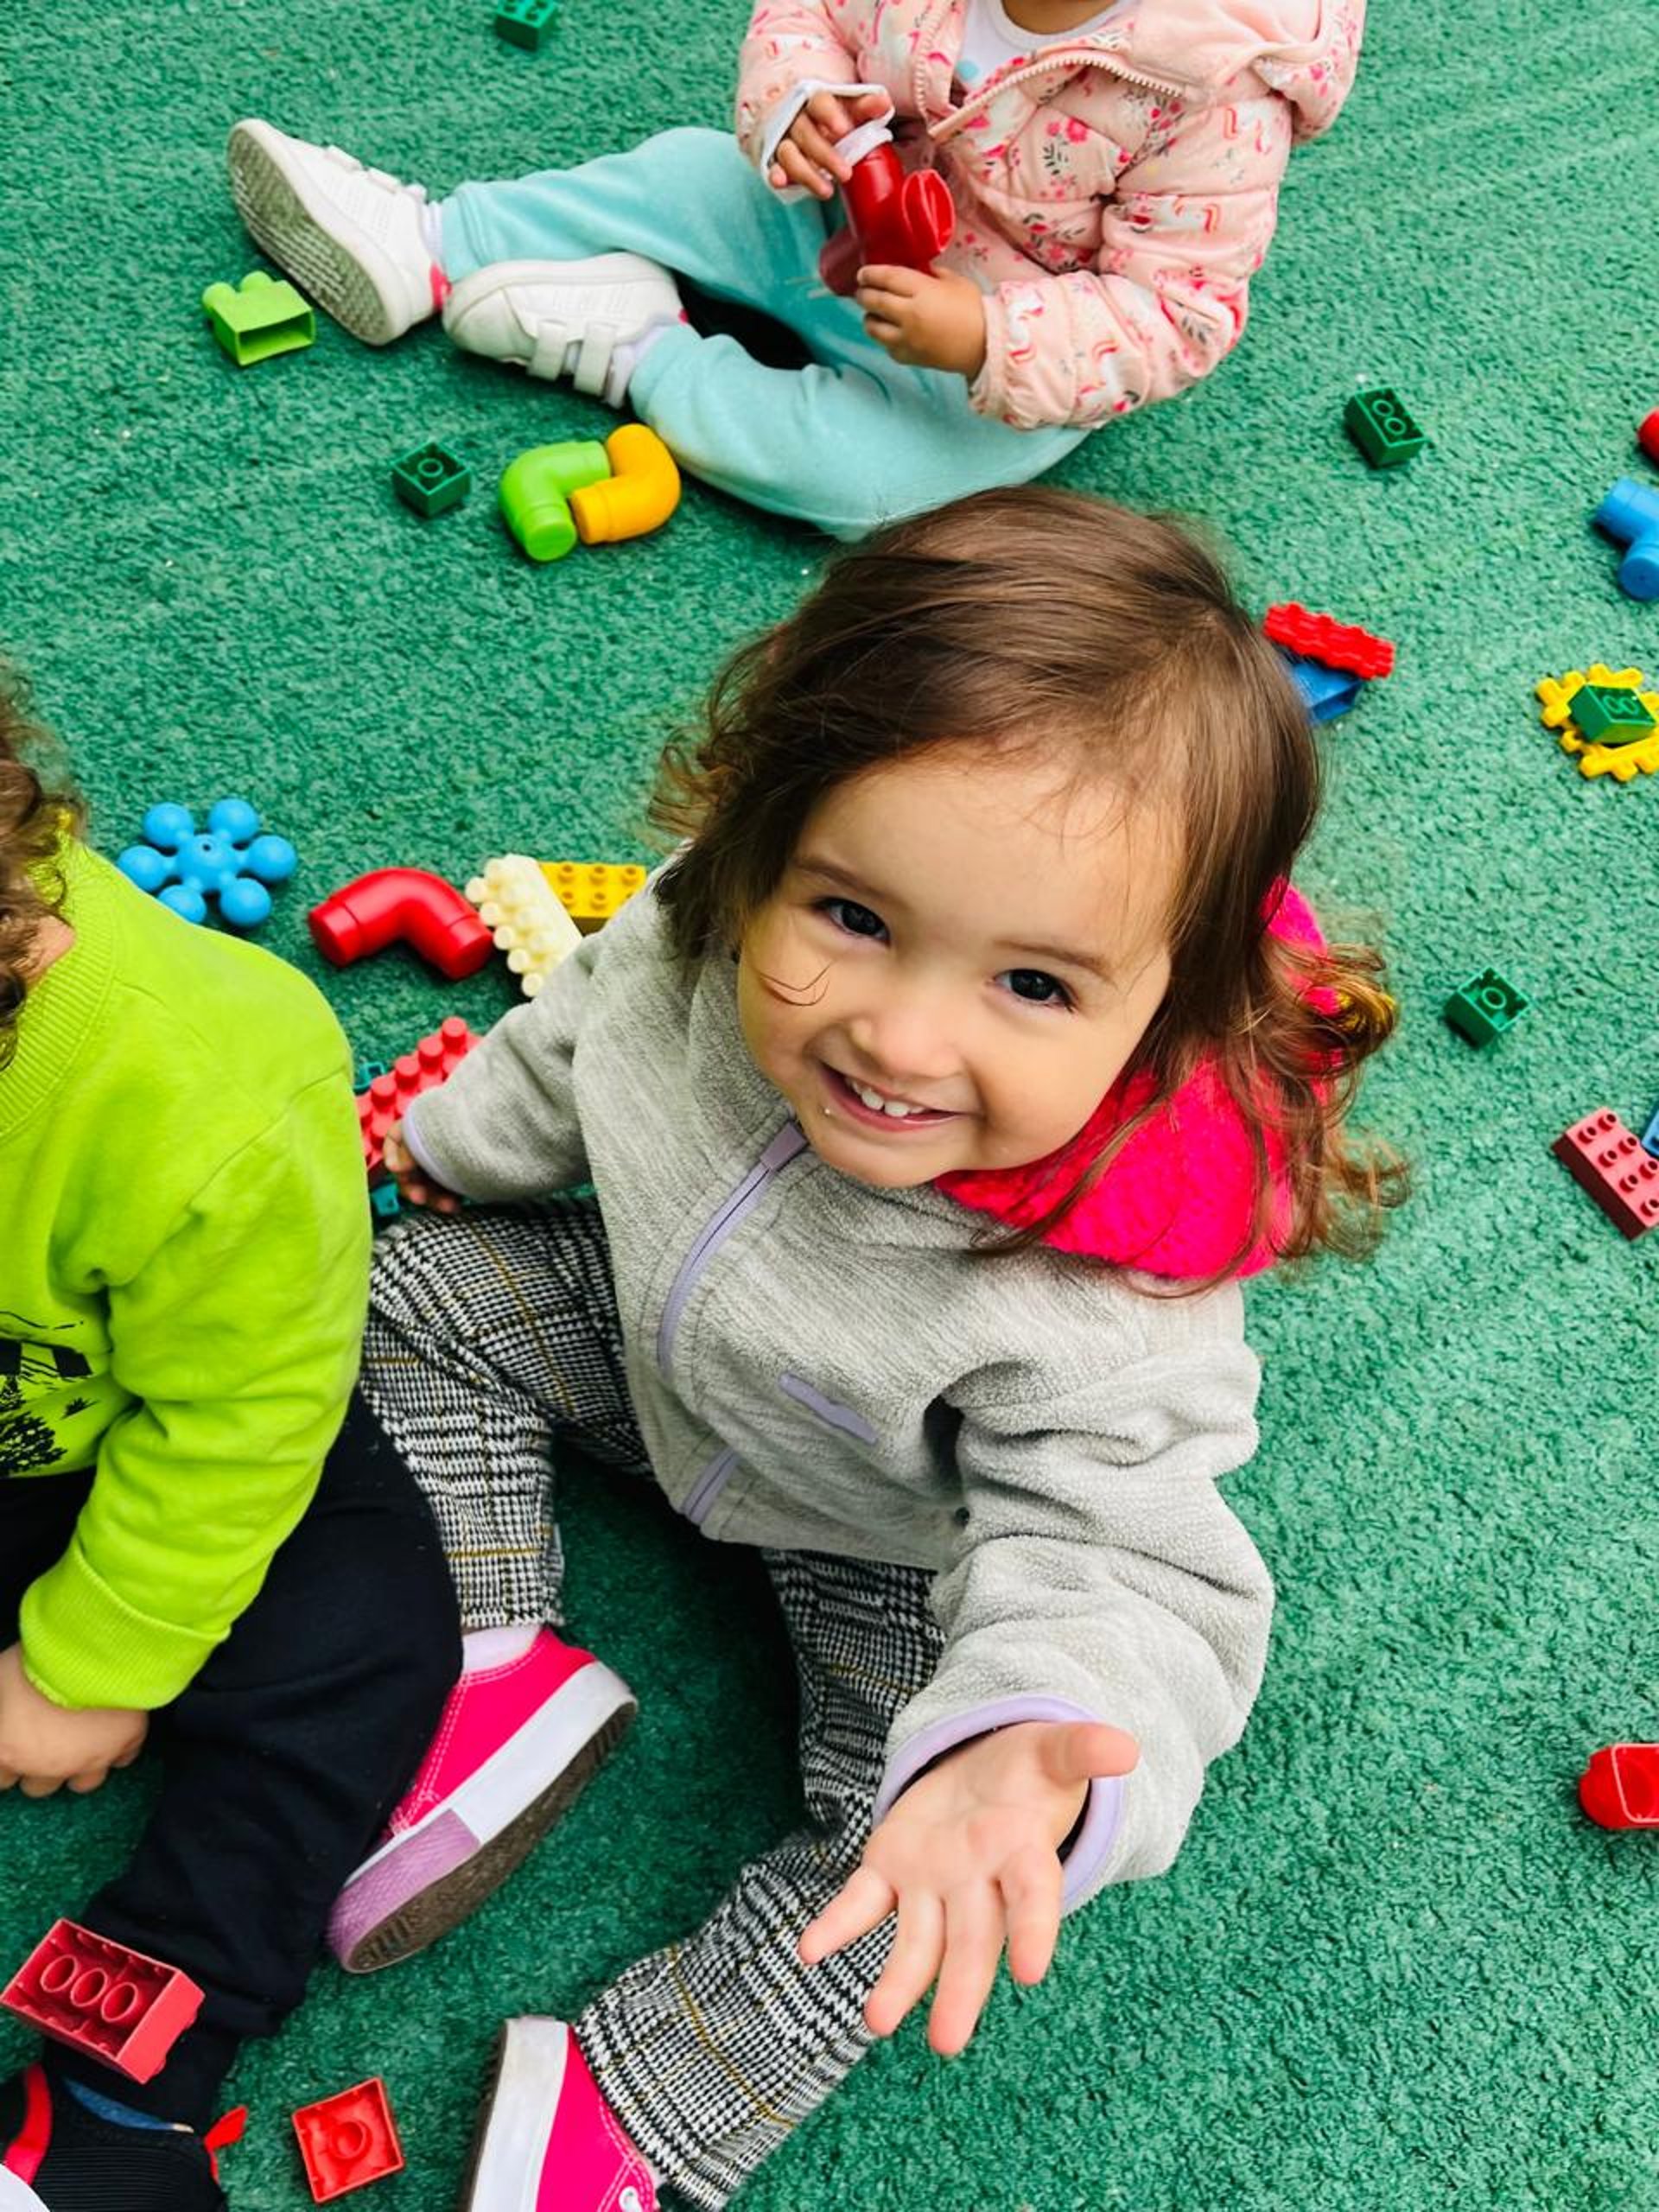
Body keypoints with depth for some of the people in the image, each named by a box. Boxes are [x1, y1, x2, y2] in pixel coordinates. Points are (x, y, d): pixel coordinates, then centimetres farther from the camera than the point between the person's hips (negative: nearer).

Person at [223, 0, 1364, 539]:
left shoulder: (1219, 93, -31)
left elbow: (1181, 311, -26)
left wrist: (988, 343, -37)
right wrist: (795, 109, -24)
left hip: (1020, 350, -5)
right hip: (862, 214, 6)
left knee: (863, 474, -29)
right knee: (680, 175, -1)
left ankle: (636, 349, -10)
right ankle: (420, 250, 9)